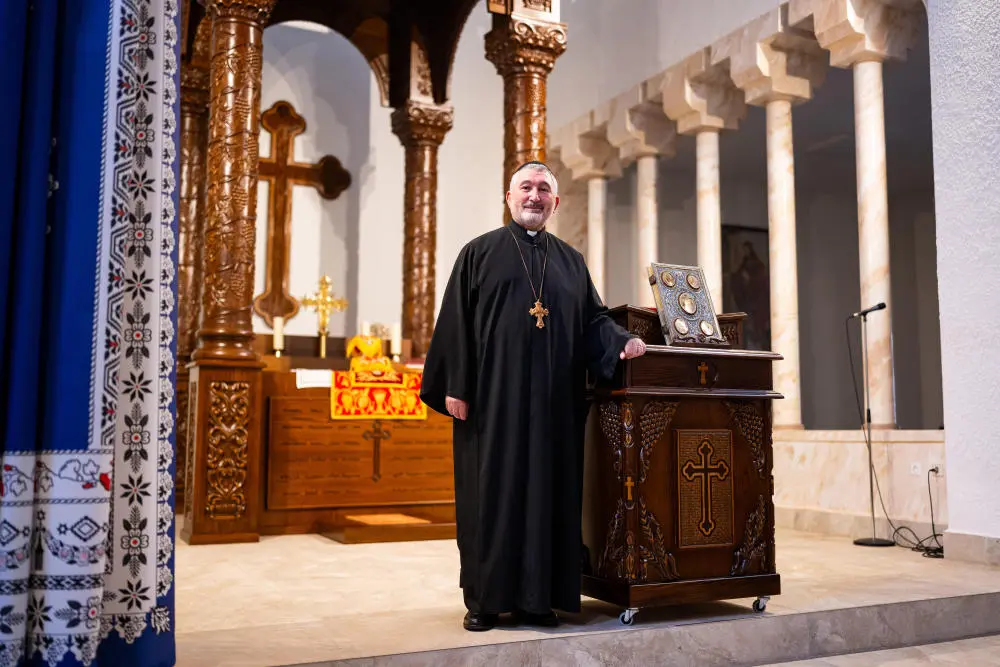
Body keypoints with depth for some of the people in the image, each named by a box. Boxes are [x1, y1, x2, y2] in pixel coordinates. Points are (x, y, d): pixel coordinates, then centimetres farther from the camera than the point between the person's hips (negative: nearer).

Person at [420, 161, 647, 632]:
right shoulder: (480, 253, 6)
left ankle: (538, 597, 13)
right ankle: (484, 598, 10)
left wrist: (621, 342, -8)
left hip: (553, 401, 3)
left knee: (548, 491, 3)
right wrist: (455, 387, -8)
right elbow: (456, 322, 0)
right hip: (493, 397, -3)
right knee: (489, 491, 0)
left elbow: (594, 319, 14)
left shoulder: (571, 262, 16)